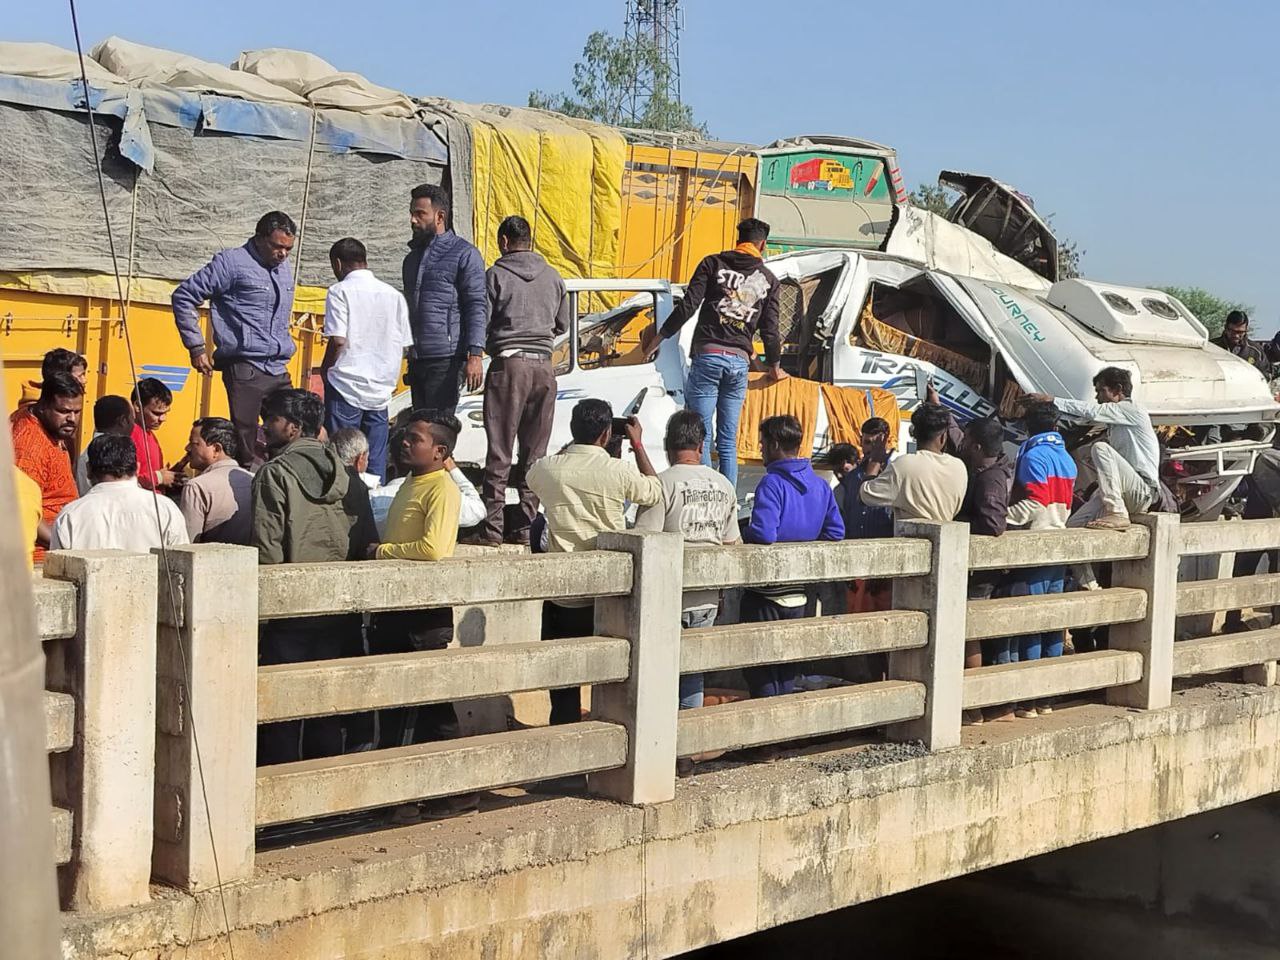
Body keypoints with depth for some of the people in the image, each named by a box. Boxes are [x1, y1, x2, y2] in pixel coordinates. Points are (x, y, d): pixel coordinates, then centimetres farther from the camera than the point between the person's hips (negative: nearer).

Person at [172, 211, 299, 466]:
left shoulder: (284, 268, 17)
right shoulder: (232, 263, -5)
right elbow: (184, 296, -4)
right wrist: (196, 347, -6)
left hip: (279, 370, 7)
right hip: (245, 367, -7)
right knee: (245, 440, -8)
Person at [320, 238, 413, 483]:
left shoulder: (340, 291, -7)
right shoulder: (393, 294, 9)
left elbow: (338, 341, -15)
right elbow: (404, 346, 9)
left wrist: (325, 369, 1)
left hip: (347, 387, -5)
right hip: (381, 390, 5)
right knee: (376, 464, 9)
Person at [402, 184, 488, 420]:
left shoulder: (464, 254, -3)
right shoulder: (412, 258, 20)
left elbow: (477, 307, -9)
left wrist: (475, 355, -19)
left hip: (446, 359, -7)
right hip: (417, 360, 8)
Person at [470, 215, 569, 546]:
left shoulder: (496, 276, -3)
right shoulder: (553, 277, 10)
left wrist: (492, 344, 16)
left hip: (508, 363, -4)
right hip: (544, 365, 4)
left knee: (499, 450, -1)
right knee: (535, 452, 8)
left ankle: (493, 527, -4)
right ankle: (527, 525, 8)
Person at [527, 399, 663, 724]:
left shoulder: (545, 469, -7)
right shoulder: (620, 472, -13)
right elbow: (655, 493, 8)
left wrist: (572, 446, 22)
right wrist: (637, 444, 15)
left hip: (561, 595, 1)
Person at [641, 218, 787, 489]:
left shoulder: (713, 263, 6)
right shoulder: (768, 279, 13)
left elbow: (688, 306, -1)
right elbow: (770, 329, 14)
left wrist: (659, 336, 9)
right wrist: (774, 365, 28)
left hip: (708, 355, -2)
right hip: (739, 360, 3)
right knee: (728, 443, 7)